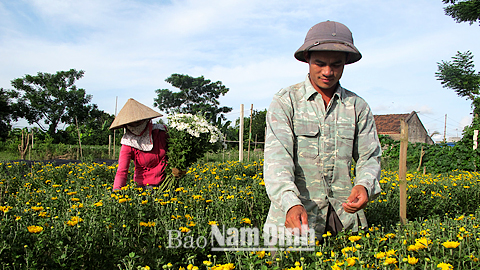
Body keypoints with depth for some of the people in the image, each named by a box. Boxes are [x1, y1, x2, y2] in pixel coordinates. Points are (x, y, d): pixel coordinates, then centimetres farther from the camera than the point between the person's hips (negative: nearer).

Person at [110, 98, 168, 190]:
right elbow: (121, 171, -14)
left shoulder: (160, 132, -3)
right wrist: (116, 190, -29)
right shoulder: (128, 144, -6)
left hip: (165, 181, 1)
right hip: (144, 184, -1)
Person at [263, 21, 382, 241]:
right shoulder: (285, 101, -3)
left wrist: (364, 186, -15)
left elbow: (370, 157, 8)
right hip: (293, 209, -3)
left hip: (343, 211, 3)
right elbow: (277, 156, -14)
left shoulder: (358, 107, 9)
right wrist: (291, 204, -30)